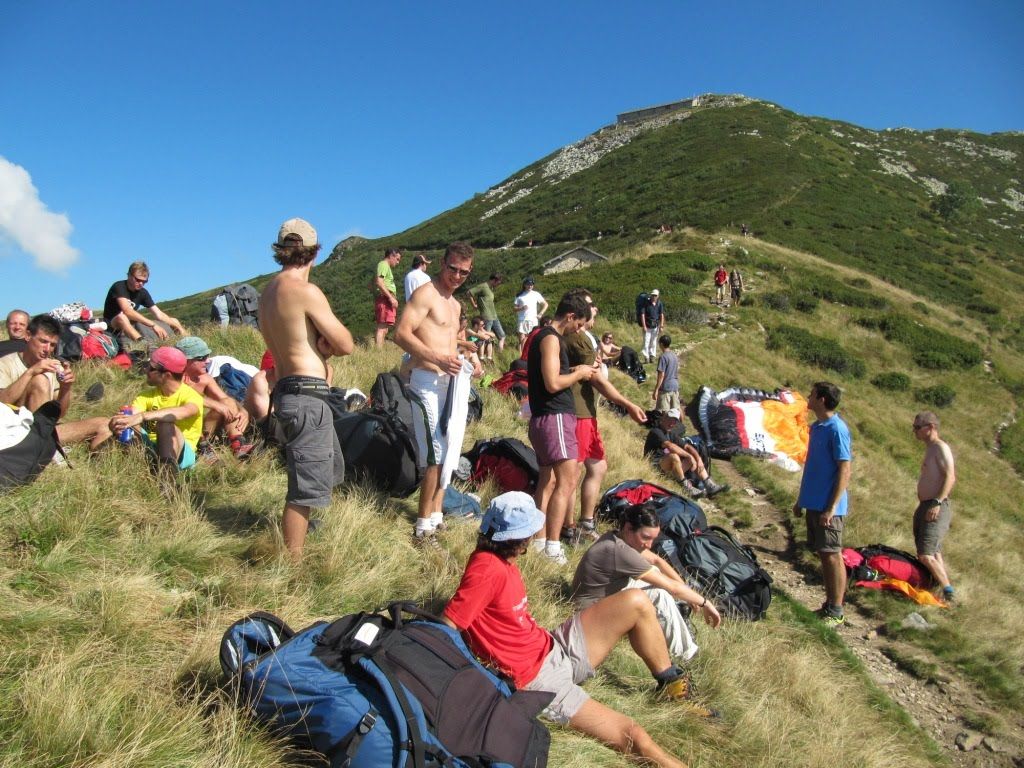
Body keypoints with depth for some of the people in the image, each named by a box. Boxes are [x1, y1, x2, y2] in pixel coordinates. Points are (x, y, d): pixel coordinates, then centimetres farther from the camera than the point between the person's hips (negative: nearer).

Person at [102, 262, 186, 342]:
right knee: (121, 317, -41)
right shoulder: (119, 287, -17)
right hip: (114, 327, -6)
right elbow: (127, 311, -32)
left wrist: (178, 327, -20)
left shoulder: (143, 293, 0)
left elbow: (159, 315, -4)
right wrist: (153, 325, -40)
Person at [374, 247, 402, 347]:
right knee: (382, 328, -16)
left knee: (383, 328, 11)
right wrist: (391, 297, -22)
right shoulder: (383, 264, -6)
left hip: (387, 300, 11)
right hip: (385, 299, -11)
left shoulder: (386, 266, 24)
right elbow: (379, 282, -20)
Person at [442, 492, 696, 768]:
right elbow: (444, 630, -24)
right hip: (539, 678, -9)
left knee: (635, 602, -1)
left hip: (554, 646, 9)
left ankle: (673, 685, 17)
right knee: (634, 738, -16)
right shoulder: (486, 568, -25)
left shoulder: (501, 559, 3)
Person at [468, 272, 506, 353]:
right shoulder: (483, 286, -11)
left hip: (494, 317, 9)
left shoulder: (491, 288, 14)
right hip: (486, 318, -9)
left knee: (502, 336, 8)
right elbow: (470, 292, -16)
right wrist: (474, 305, -9)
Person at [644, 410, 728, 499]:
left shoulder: (671, 434, 15)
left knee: (694, 460, 5)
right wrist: (688, 456, -26)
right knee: (674, 456, -35)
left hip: (667, 468, 9)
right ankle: (687, 489, -28)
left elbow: (687, 446, 10)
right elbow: (670, 446, -29)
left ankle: (711, 487, -1)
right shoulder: (655, 432, -13)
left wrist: (699, 459, -7)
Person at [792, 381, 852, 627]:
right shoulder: (816, 427, 11)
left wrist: (832, 508, -20)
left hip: (828, 507, -8)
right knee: (823, 555, 14)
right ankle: (828, 605, 24)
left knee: (832, 557, -1)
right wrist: (801, 499, 20)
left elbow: (845, 471, -17)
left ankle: (836, 612, 8)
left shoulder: (837, 429, -15)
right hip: (813, 503, 8)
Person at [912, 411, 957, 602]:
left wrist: (938, 503, -28)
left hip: (936, 508, -10)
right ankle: (940, 586, 21)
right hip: (925, 507, 10)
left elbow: (950, 477, -21)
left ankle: (948, 591, -7)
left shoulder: (940, 447, -11)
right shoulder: (930, 449, 17)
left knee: (926, 555, -14)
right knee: (934, 553, 15)